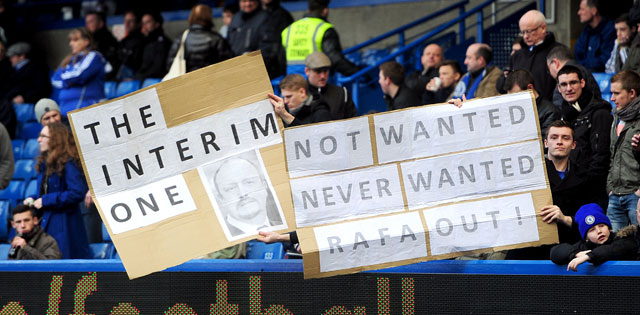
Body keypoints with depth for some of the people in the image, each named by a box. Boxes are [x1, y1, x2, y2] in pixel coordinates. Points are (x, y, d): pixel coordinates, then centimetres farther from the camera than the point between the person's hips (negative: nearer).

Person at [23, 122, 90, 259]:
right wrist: (32, 199, 2)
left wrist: (45, 201, -17)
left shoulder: (68, 164, -13)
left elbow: (77, 193, -22)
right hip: (46, 224, 8)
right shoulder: (45, 163, 13)